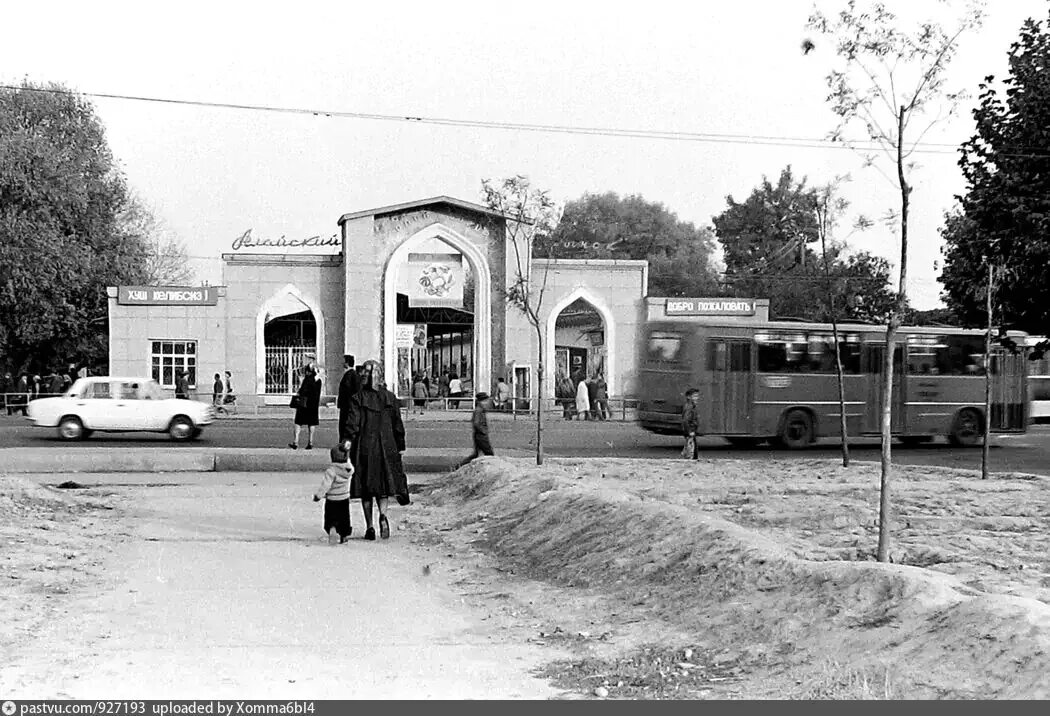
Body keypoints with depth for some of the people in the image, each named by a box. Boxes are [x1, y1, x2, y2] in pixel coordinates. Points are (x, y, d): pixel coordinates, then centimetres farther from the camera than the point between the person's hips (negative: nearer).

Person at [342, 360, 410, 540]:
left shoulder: (358, 398, -4)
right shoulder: (390, 398, 4)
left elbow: (353, 422, -16)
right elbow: (398, 425, 7)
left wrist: (349, 439, -23)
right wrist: (400, 447, 13)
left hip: (363, 447, -2)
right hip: (386, 447, 2)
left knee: (365, 487, 7)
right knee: (383, 485, 10)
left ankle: (369, 527, 7)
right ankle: (383, 515, -18)